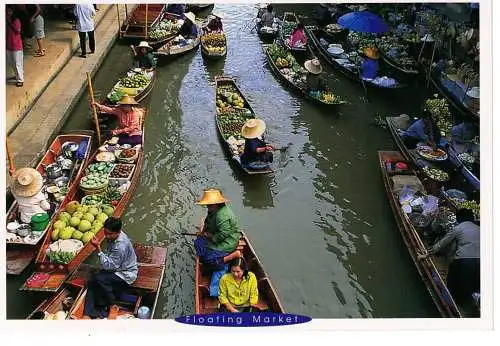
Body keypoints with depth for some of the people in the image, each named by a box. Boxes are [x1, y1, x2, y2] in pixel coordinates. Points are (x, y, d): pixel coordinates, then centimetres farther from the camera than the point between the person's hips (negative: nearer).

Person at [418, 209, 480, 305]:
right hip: (478, 263, 5)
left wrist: (426, 255, 12)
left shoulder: (457, 228, 7)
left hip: (462, 262, -4)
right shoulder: (478, 229, 19)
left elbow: (441, 244, 6)